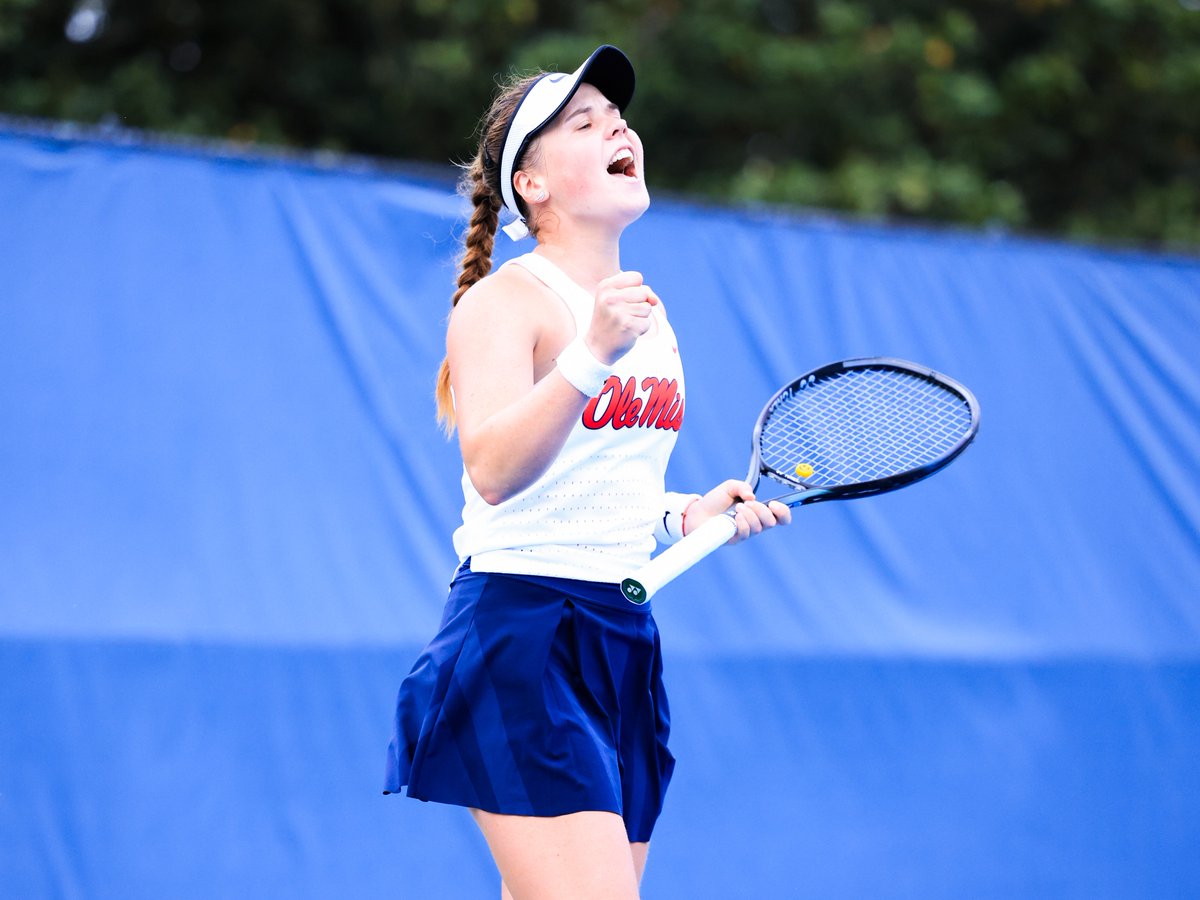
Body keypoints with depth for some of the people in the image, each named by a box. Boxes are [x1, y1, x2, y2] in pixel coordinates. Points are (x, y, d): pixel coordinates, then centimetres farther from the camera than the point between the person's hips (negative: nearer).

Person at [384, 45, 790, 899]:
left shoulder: (645, 311, 17)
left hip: (623, 634, 8)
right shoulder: (506, 299, -8)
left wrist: (687, 511, 9)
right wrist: (590, 355, -33)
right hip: (521, 633, -8)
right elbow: (493, 472, -24)